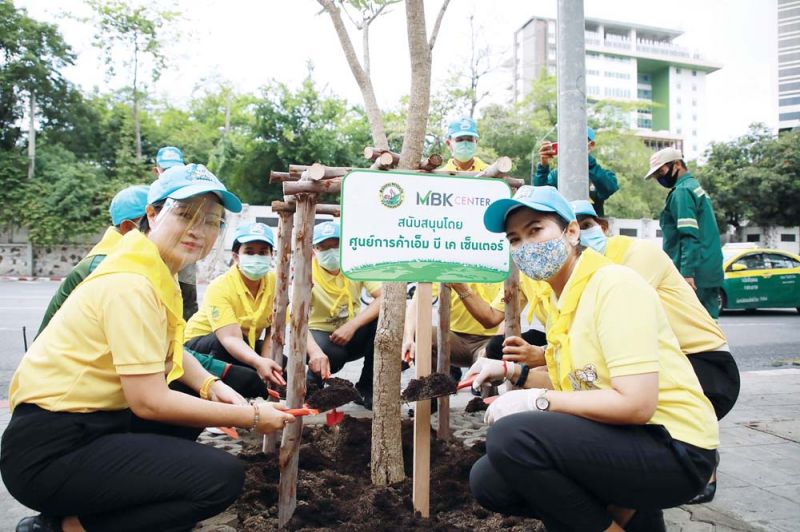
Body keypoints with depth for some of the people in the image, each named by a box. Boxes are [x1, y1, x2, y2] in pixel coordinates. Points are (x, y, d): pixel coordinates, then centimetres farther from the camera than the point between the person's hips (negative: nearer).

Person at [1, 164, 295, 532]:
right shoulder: (130, 285, -22)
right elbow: (149, 402, -24)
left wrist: (211, 386, -8)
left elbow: (169, 353, 12)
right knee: (222, 477, -18)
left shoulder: (158, 272, 5)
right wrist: (251, 417, -16)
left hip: (92, 418, 10)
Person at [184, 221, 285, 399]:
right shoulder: (220, 287, -26)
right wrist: (258, 362, -55)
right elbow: (230, 338, -38)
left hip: (245, 346, 6)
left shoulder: (274, 282, -11)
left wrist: (266, 361, -27)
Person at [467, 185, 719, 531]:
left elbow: (635, 404, -25)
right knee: (487, 480, 4)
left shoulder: (614, 284, -18)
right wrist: (512, 373, 7)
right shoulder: (561, 300, 7)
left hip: (674, 450, -8)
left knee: (511, 435, -27)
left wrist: (536, 400, -18)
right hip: (621, 440, 8)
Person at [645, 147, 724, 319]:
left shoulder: (682, 191, -9)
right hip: (711, 273, 10)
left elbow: (689, 236, -19)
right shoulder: (696, 187, 21)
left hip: (695, 274, -10)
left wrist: (687, 273, -24)